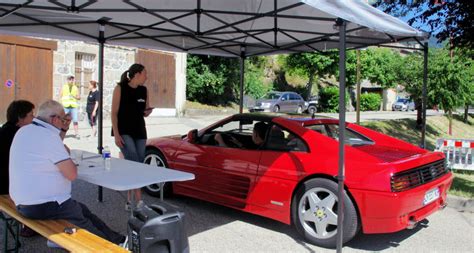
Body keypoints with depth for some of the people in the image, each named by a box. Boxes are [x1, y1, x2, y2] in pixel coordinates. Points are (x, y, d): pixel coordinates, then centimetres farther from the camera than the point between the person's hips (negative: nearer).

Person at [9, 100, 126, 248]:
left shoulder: (24, 131, 7)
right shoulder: (48, 136, -22)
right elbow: (72, 174, -21)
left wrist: (63, 130, 12)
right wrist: (66, 153, -2)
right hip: (43, 206, -9)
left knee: (82, 210, 18)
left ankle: (115, 240, 24)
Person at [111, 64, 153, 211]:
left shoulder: (144, 90, 9)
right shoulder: (120, 88, -5)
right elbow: (114, 112, -8)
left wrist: (147, 112, -6)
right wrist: (116, 134, -15)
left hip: (139, 132, 5)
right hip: (123, 132, -5)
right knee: (133, 162, -20)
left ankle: (130, 199, 15)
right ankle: (139, 200, -18)